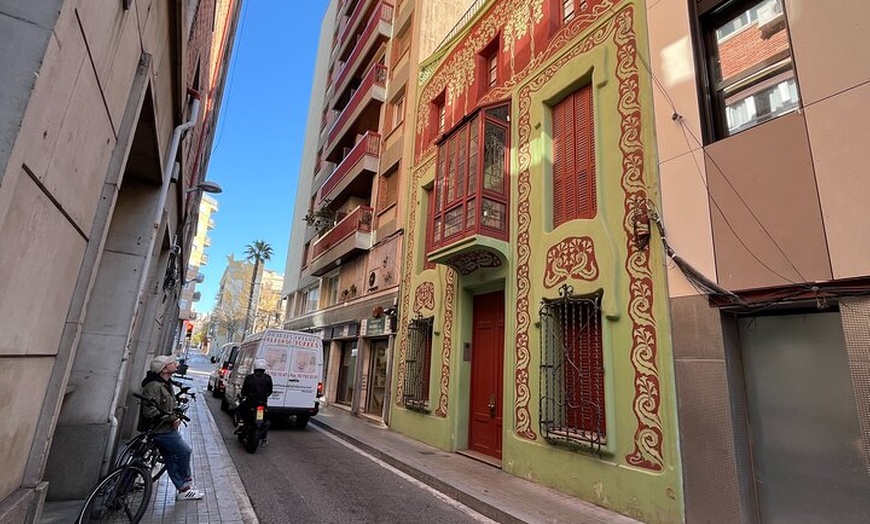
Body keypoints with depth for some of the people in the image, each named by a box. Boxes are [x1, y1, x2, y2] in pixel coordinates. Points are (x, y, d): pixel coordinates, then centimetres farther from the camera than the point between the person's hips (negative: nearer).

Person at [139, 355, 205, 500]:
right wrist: (172, 418, -20)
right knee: (184, 451, -6)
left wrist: (177, 417, 3)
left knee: (171, 460, 14)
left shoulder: (166, 384, 10)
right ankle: (186, 482, 13)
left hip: (167, 428, 10)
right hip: (160, 430, -10)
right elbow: (149, 412, -28)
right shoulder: (153, 386, -23)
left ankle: (183, 490, 23)